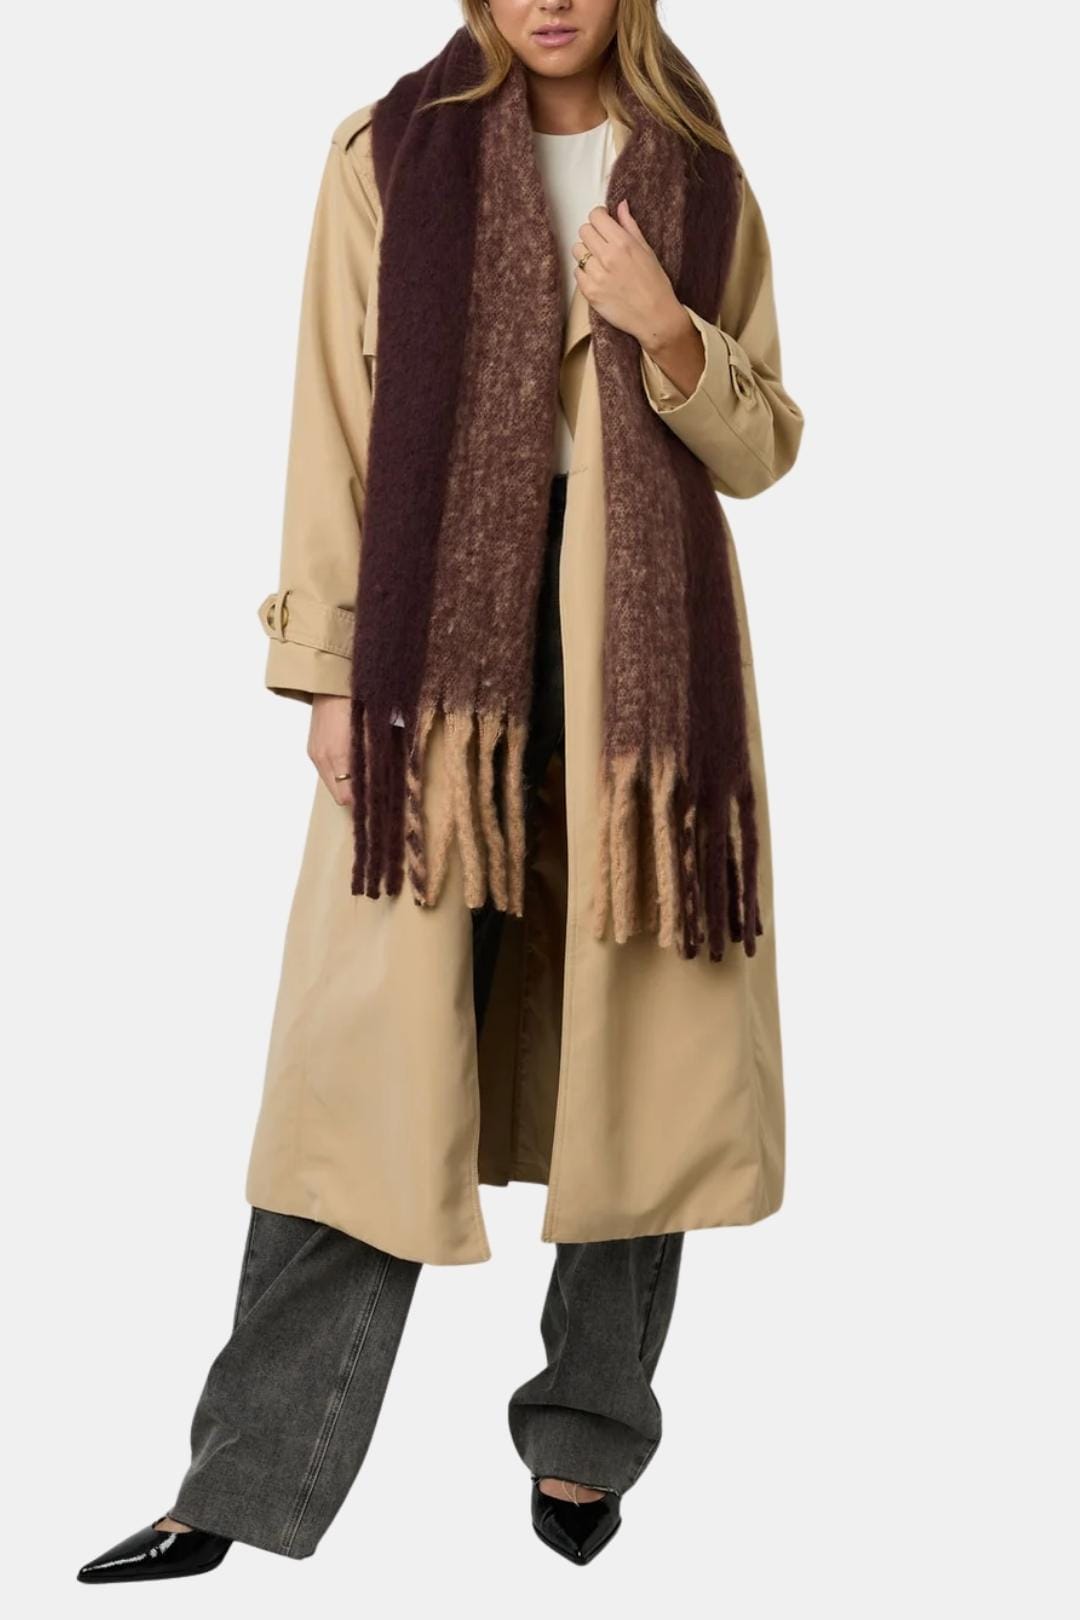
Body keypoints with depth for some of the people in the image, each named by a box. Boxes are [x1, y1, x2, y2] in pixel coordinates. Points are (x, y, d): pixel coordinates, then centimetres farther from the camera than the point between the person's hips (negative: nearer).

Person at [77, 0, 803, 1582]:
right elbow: (336, 429, 2)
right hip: (440, 646, -2)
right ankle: (242, 1485, 6)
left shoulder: (700, 175, 9)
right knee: (371, 1066, -3)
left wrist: (669, 335, -9)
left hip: (647, 656, 2)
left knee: (634, 1059, 5)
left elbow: (765, 445, 10)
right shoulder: (389, 154, 4)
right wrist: (329, 668, -5)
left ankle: (584, 1441, 22)